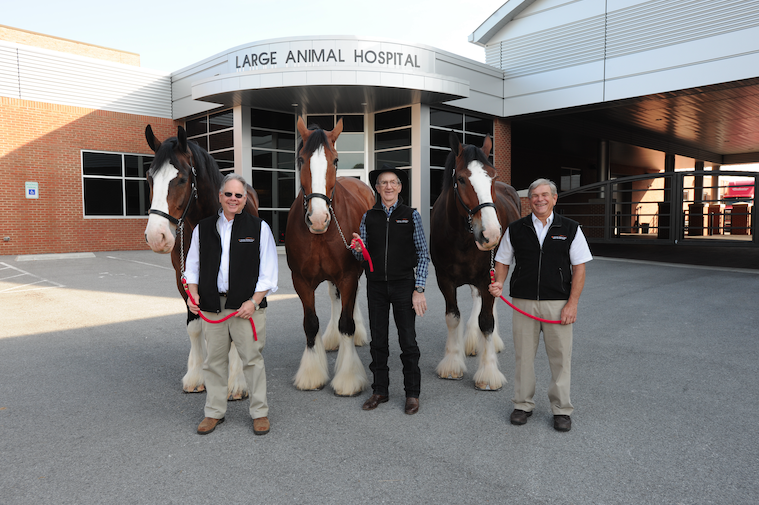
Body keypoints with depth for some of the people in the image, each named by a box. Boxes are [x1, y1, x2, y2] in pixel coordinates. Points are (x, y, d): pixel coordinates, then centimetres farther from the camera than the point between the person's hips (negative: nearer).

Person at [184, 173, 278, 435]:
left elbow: (268, 272, -2)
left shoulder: (259, 227, 0)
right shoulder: (203, 228, 9)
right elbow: (193, 266, 14)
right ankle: (214, 412, 28)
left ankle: (260, 412, 19)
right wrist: (193, 293, -3)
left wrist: (254, 301, -12)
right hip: (211, 306, 3)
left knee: (252, 359, 4)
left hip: (246, 305, -3)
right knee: (214, 360, 12)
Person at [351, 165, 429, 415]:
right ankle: (380, 390, 24)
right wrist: (357, 249, -13)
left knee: (408, 341, 3)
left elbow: (423, 254, -1)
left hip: (403, 284, -2)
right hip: (376, 284, 3)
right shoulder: (368, 217, 6)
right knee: (378, 340, 10)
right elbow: (363, 254, 11)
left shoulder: (411, 215, 0)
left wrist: (419, 289, -7)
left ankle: (412, 393, 17)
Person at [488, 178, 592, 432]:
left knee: (560, 356, 5)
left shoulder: (570, 229, 2)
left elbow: (579, 268, 0)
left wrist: (572, 303, -8)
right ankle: (523, 404, 23)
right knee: (523, 355, 9)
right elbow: (503, 261, 11)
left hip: (558, 304, -1)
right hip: (523, 302, 1)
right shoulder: (515, 229, 5)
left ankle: (561, 409, 20)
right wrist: (499, 283, -9)